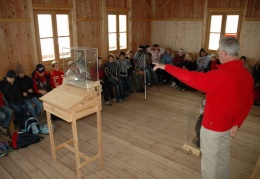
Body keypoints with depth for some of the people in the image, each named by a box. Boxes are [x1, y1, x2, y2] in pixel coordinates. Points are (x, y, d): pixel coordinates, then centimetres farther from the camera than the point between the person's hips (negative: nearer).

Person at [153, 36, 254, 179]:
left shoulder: (220, 76, -31)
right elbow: (248, 103, 3)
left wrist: (166, 67, -16)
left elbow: (191, 78, -26)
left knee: (209, 160, 13)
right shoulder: (247, 75, -5)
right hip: (229, 126, 8)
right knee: (224, 156, 26)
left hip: (213, 126, -8)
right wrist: (237, 124, 7)